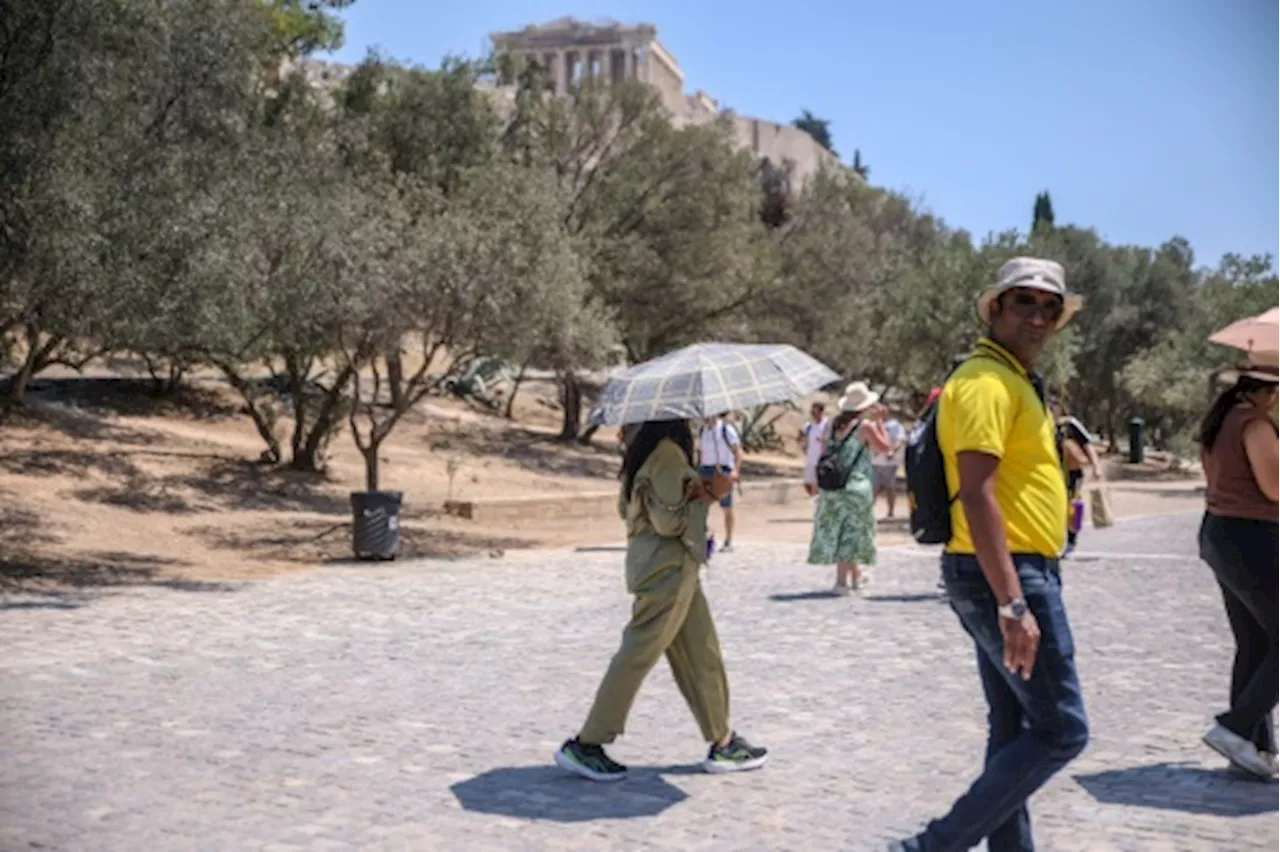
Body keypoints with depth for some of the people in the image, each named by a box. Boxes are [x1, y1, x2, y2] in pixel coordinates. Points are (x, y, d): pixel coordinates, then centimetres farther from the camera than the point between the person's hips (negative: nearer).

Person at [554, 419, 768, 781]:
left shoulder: (645, 449, 11)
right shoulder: (668, 452, -18)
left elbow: (626, 507, 15)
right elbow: (669, 521, -20)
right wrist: (709, 495, -10)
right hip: (666, 568, -10)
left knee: (701, 654, 14)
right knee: (638, 655, -3)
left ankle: (723, 743, 21)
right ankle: (585, 745, 4)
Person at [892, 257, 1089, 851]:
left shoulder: (1015, 380, 18)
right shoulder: (987, 380, -15)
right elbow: (976, 496, -24)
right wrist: (1014, 604, -27)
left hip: (1012, 575, 10)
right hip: (1007, 576, -10)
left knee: (1015, 729, 14)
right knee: (1061, 730, -6)